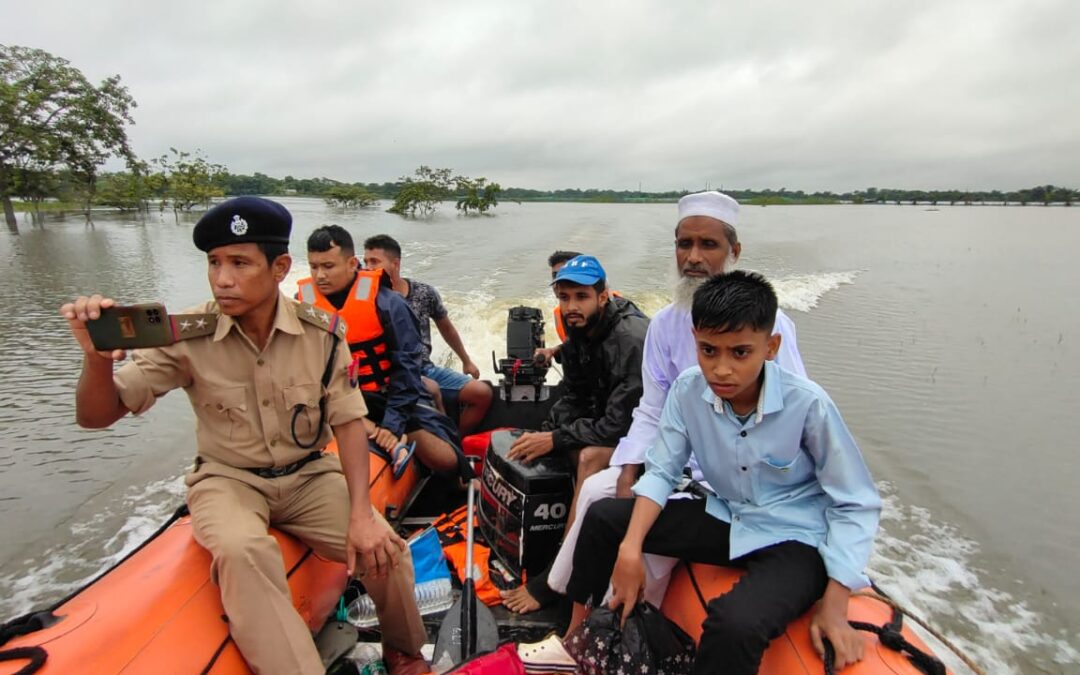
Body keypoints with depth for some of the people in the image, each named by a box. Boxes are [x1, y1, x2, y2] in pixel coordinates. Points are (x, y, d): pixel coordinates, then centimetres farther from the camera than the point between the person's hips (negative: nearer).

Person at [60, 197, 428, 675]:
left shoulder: (321, 332, -11)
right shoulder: (187, 336, -12)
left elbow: (348, 422, -9)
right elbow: (97, 417, -8)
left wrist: (361, 514, -20)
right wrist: (97, 357, -32)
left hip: (309, 476, 1)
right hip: (228, 480, 0)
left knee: (383, 548, -17)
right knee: (242, 551, -35)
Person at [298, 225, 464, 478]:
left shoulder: (385, 301, -15)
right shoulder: (303, 305, -6)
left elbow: (406, 366, -14)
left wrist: (393, 424, -21)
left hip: (393, 394, -3)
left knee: (444, 459, -13)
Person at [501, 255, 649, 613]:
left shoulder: (632, 339, -27)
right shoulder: (578, 333, -1)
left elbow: (619, 424, -28)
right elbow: (571, 399, 7)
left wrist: (555, 440, -24)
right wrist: (543, 434, -10)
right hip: (605, 422, 10)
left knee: (590, 457, -30)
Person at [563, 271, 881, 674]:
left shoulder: (808, 403, -23)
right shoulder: (688, 389, -13)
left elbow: (856, 505, -13)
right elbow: (661, 472, -6)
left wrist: (834, 606, -17)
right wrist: (631, 547, -18)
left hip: (793, 539, -4)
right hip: (725, 519, 5)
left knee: (736, 623, -36)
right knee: (603, 518, -5)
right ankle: (577, 638, 15)